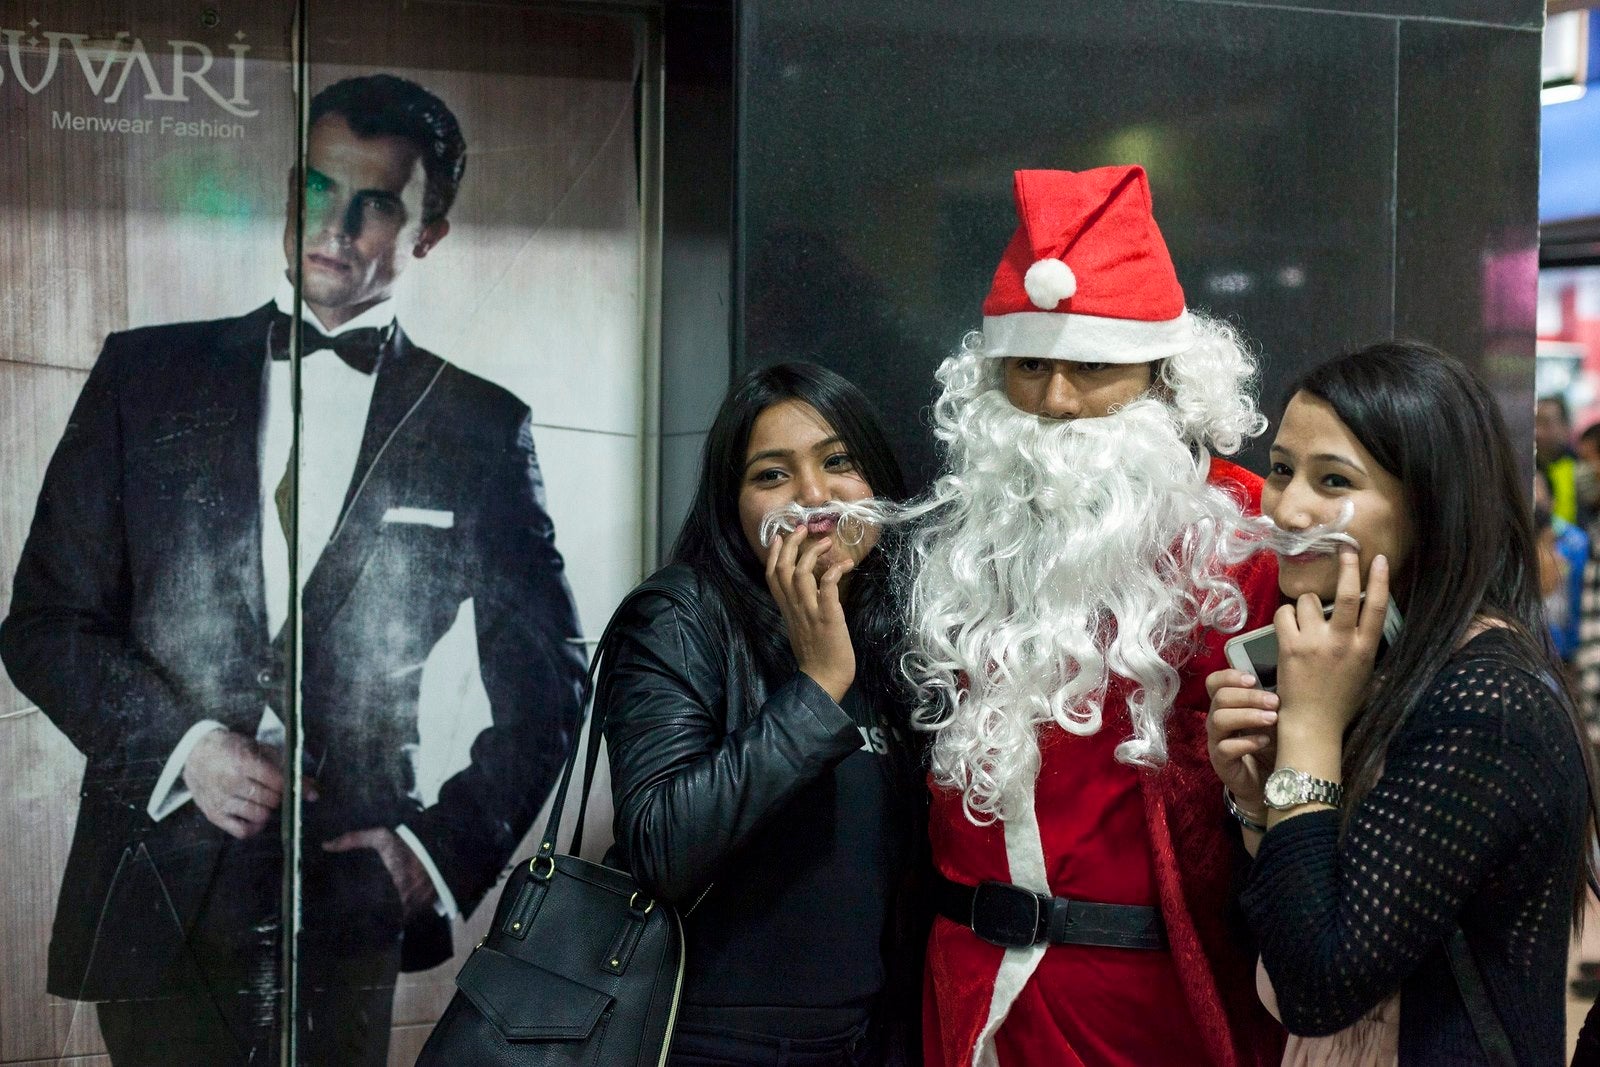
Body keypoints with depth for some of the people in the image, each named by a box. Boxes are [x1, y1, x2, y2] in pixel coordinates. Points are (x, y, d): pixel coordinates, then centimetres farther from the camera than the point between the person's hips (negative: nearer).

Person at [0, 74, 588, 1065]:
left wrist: (448, 846, 0)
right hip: (155, 897, 1)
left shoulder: (481, 427, 6)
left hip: (350, 905, -1)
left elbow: (548, 678, 10)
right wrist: (180, 745, -7)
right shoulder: (149, 373, 7)